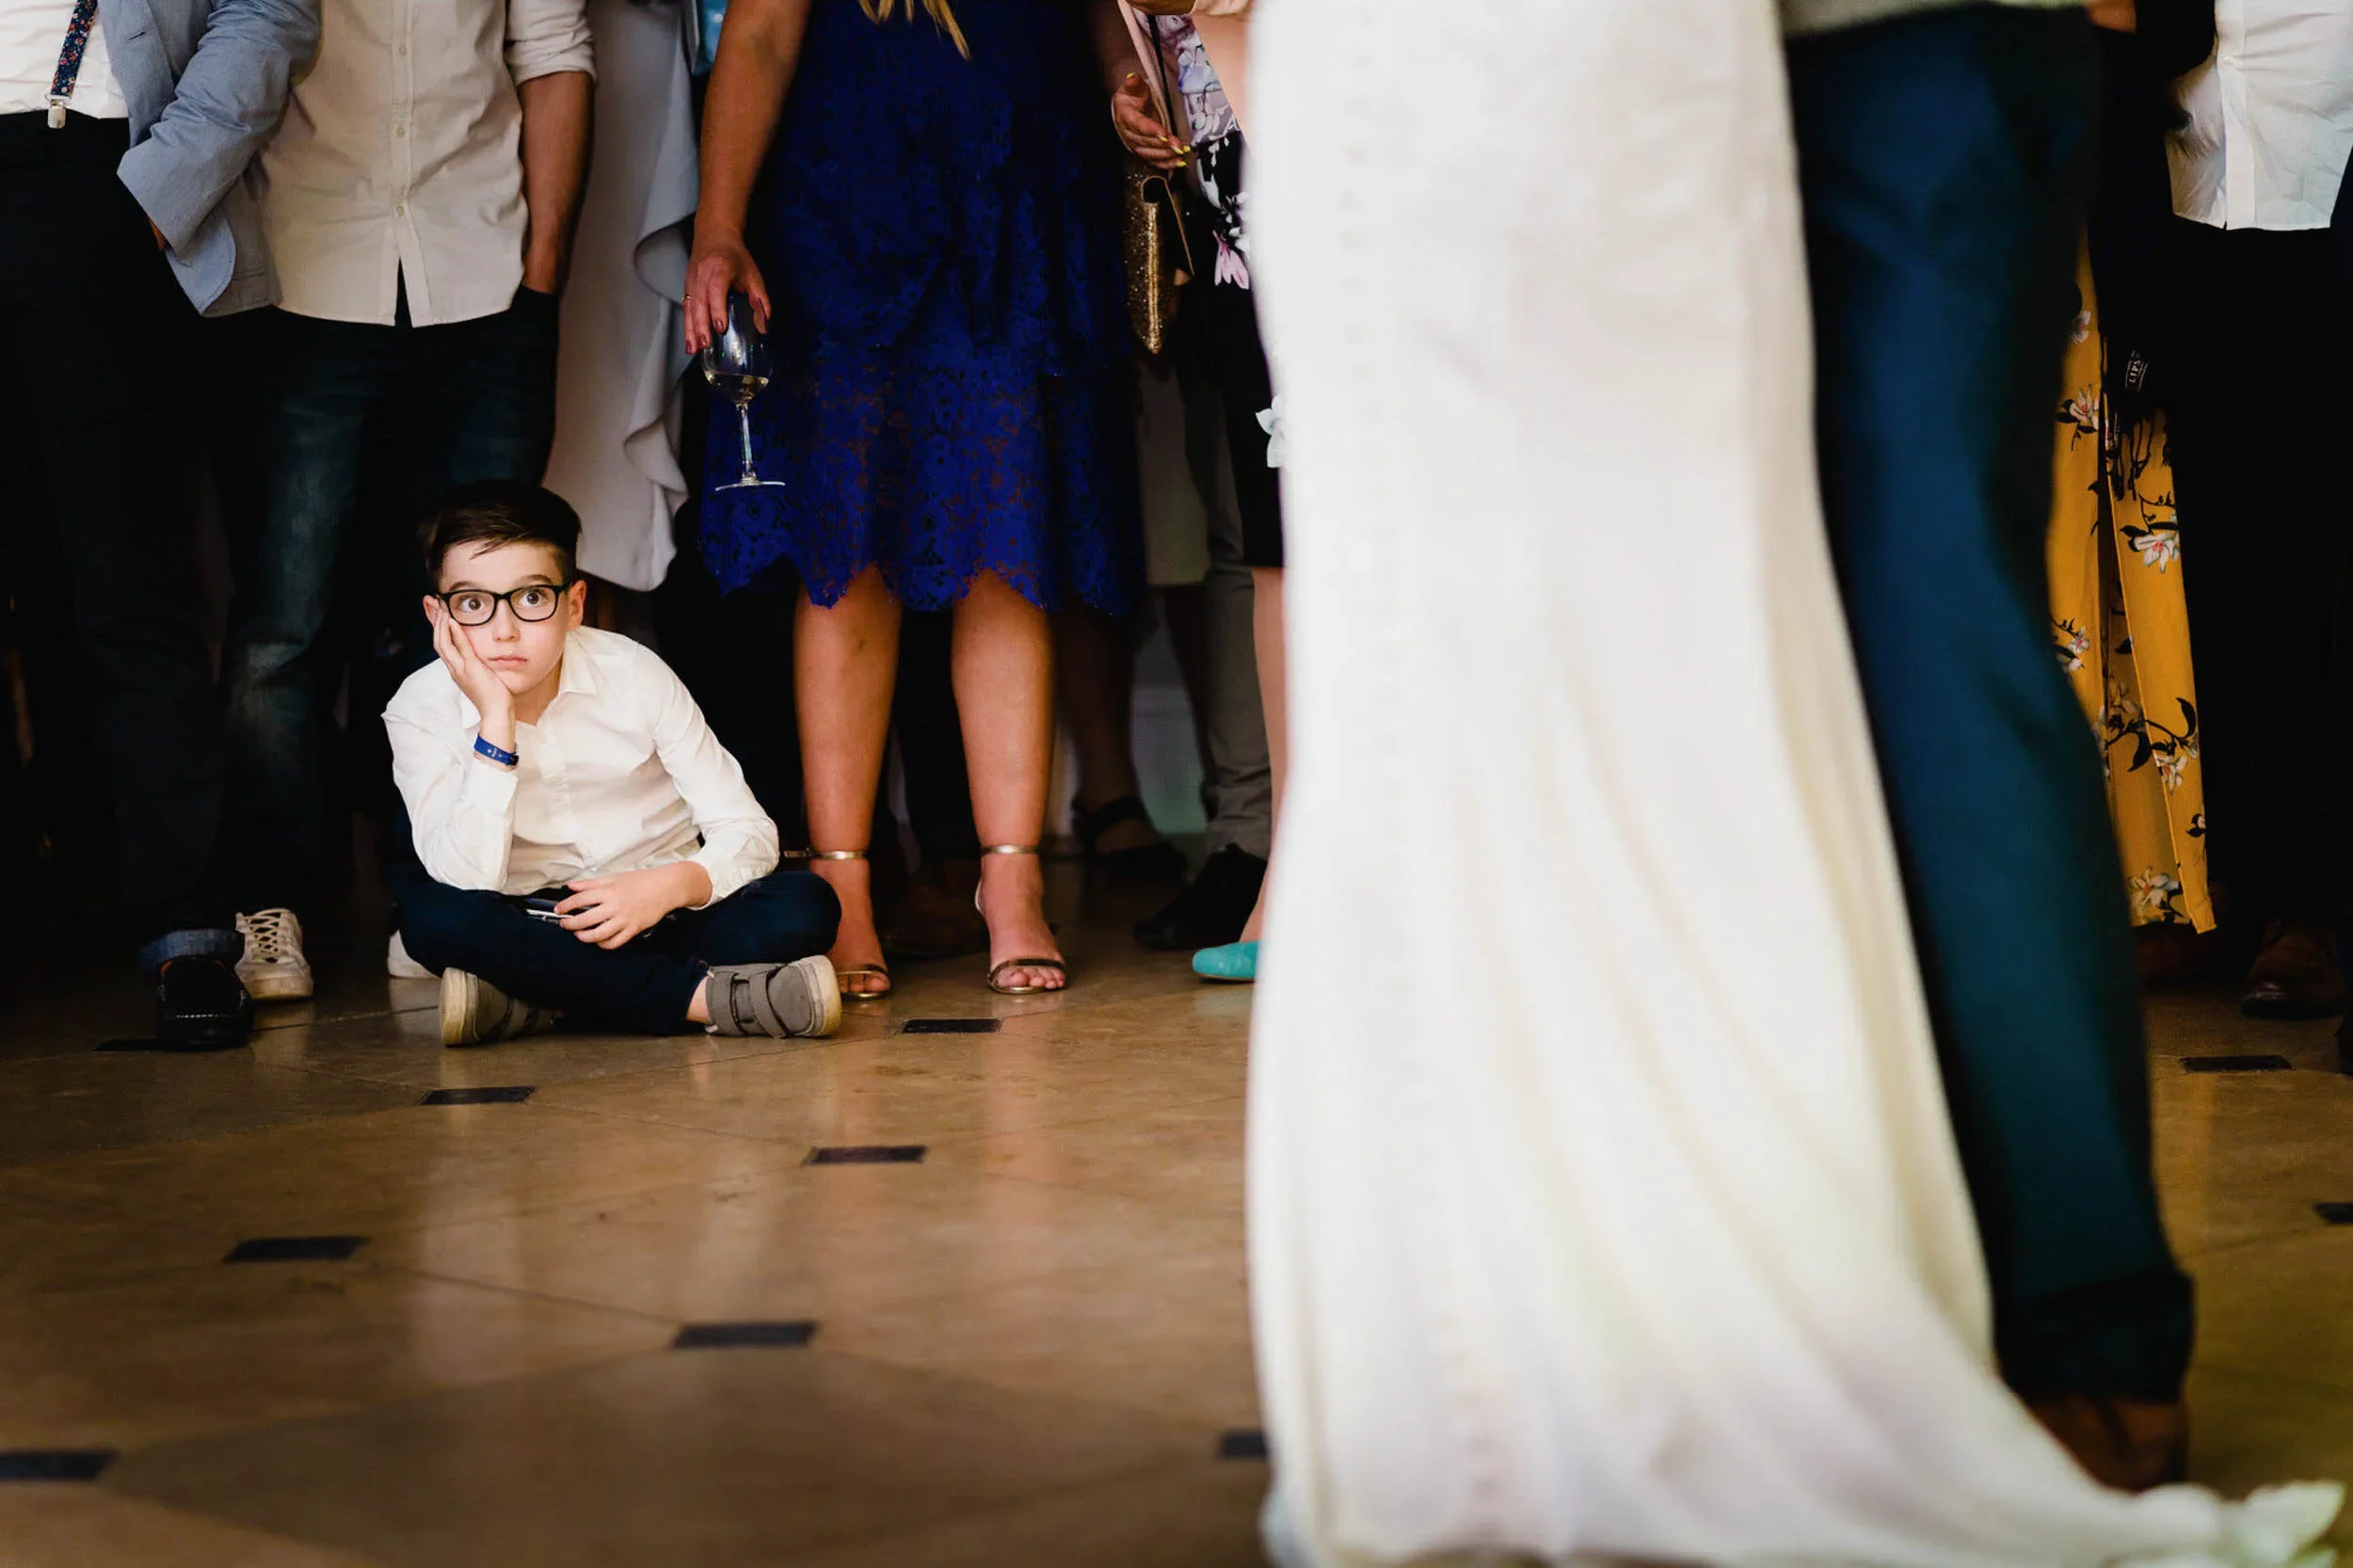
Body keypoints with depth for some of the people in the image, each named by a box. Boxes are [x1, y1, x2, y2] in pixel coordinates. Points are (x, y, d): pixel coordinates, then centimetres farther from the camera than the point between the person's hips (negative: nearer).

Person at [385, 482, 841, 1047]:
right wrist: (496, 723, -28)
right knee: (430, 911, -32)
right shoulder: (422, 711, -9)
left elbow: (748, 832, -6)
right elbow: (466, 882, -23)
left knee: (806, 908, -25)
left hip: (656, 912, 1)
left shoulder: (634, 675, -8)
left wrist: (671, 885, -27)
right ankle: (707, 994, -32)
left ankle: (530, 1003, -29)